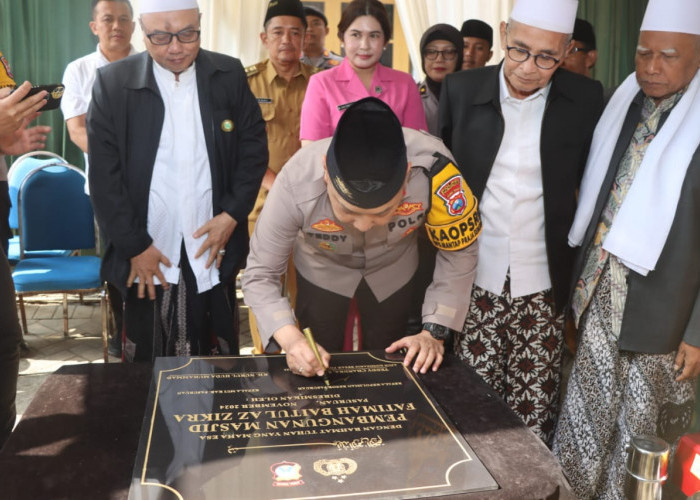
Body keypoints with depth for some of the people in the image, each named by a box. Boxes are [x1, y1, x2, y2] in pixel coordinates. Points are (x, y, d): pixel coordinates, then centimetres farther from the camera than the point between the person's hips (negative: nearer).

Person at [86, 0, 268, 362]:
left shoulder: (230, 75, 1)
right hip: (146, 253, -1)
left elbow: (254, 148, 5)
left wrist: (232, 214, -5)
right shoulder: (112, 82, -5)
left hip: (213, 249, 1)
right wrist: (135, 246, -8)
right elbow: (103, 176, -5)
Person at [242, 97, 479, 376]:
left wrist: (434, 332, -23)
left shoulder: (432, 167, -39)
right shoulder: (297, 183, -39)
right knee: (317, 375, 12)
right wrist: (291, 340, -43)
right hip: (322, 271, -1)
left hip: (392, 270, 1)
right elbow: (259, 275, -27)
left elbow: (459, 252, -21)